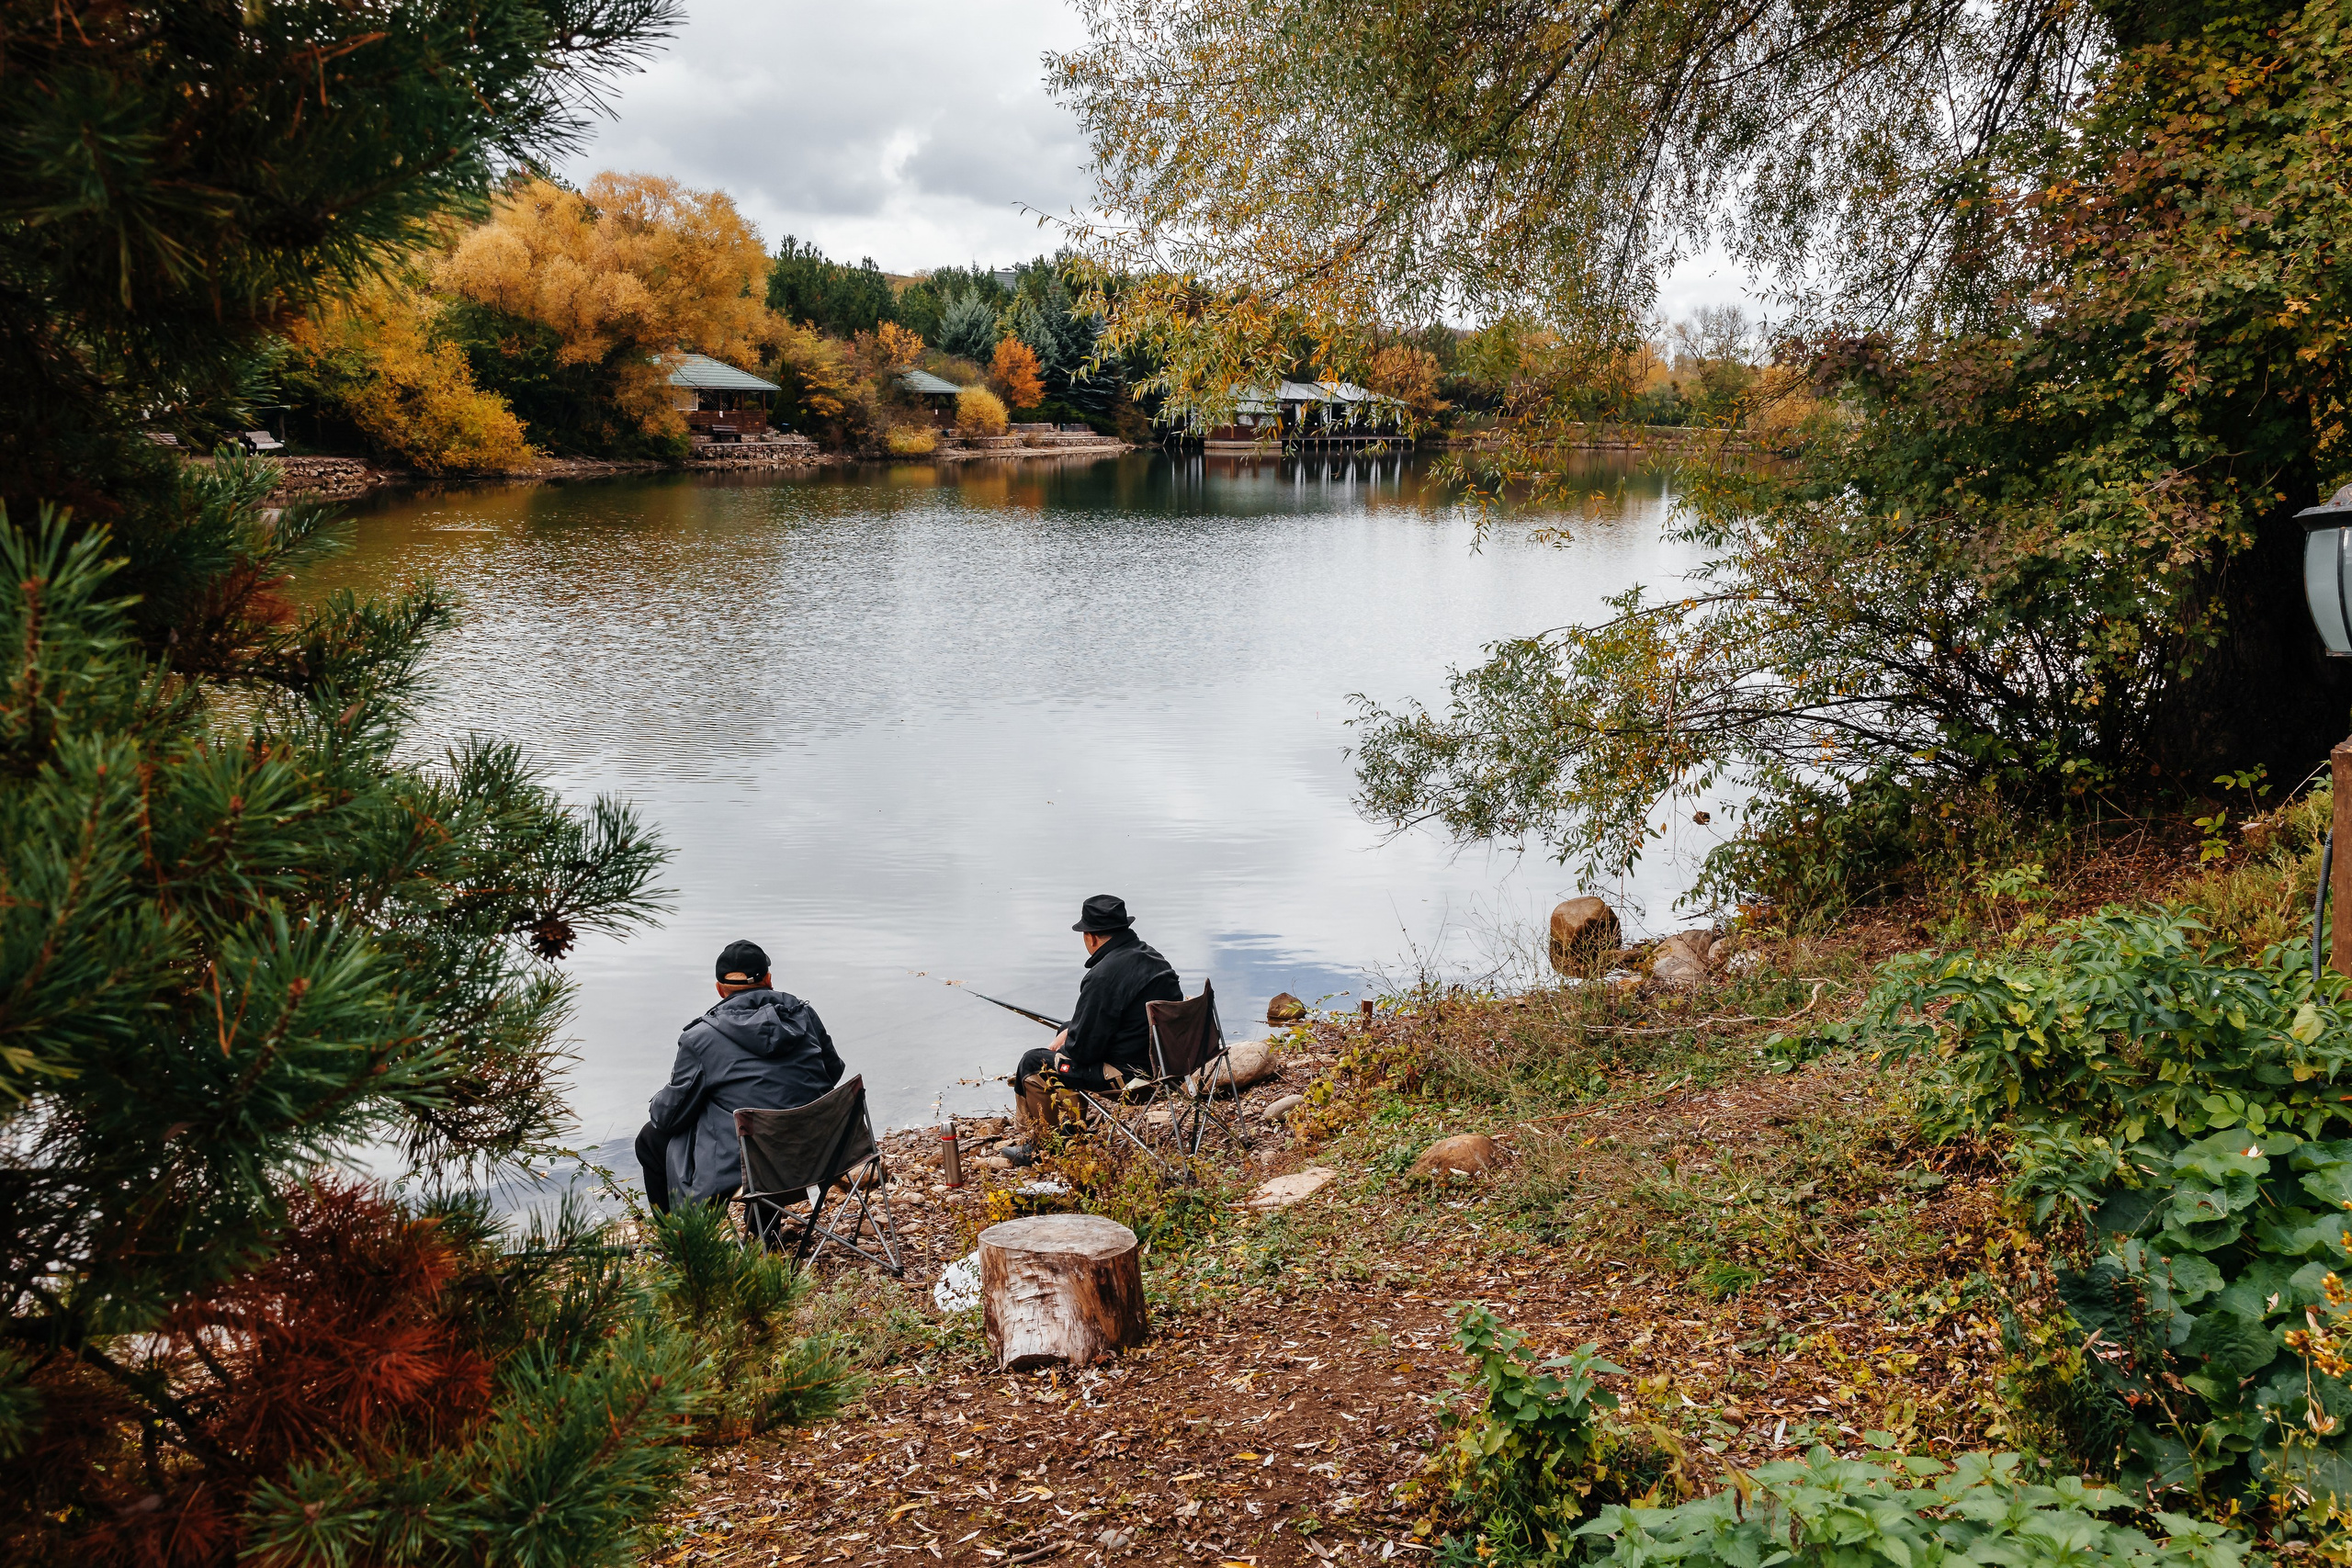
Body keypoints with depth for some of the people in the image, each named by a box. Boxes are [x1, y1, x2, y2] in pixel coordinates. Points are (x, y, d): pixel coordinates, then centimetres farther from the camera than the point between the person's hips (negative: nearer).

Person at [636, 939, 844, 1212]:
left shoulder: (701, 1038, -11)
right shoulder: (804, 1014, 1)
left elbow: (670, 1116, -4)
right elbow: (833, 1071, 14)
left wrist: (656, 1109, 19)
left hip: (739, 1166, -5)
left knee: (651, 1139, 18)